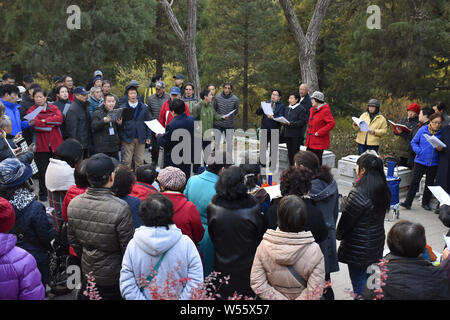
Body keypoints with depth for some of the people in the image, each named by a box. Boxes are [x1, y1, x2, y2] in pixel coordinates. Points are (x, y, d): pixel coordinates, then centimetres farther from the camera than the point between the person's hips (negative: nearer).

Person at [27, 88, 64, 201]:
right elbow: (35, 125, -12)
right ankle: (43, 194, 13)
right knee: (43, 171, 0)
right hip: (41, 145, -2)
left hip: (55, 144, 2)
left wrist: (44, 121, -13)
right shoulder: (32, 110, 7)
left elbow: (60, 119, -8)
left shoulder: (54, 108, 13)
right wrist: (51, 124, -11)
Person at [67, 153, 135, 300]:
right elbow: (128, 246, -20)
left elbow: (72, 239, 3)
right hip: (113, 274, -5)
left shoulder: (73, 203, -10)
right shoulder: (120, 208, -29)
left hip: (87, 270, 5)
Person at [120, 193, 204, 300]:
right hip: (177, 297, 0)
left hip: (145, 297, 0)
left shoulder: (133, 245, -12)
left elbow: (126, 286, -13)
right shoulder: (186, 243, -15)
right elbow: (196, 283, -17)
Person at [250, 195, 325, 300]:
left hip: (275, 297, 1)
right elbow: (314, 292, -24)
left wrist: (279, 298, -14)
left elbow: (257, 284, -18)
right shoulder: (314, 251, -26)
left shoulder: (264, 246, -22)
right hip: (300, 296, -1)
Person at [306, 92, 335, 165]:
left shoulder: (325, 111, -15)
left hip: (319, 143, -9)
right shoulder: (313, 109, 13)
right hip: (310, 142, 9)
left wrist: (319, 133, -20)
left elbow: (332, 123, -23)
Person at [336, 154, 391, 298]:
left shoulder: (359, 193, -25)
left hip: (358, 248, -8)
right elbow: (378, 215, 7)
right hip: (377, 241, 8)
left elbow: (346, 219, -17)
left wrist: (339, 235, 2)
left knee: (358, 280, 7)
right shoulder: (384, 190, 0)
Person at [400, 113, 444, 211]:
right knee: (415, 181, -3)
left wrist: (441, 149, -16)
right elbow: (414, 142, 2)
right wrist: (419, 151, -14)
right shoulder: (423, 130, -4)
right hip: (420, 161, -1)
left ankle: (425, 203, 26)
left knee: (429, 183, 12)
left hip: (433, 163, 1)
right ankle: (408, 202, 3)